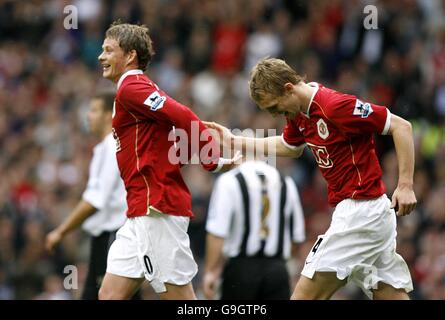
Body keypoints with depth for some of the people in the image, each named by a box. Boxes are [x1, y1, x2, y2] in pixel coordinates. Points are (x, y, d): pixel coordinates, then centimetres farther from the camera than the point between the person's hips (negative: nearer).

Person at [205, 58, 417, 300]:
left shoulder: (335, 106, -19)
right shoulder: (298, 112, 9)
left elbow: (401, 126, -17)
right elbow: (288, 147, 32)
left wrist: (405, 185, -20)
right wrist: (234, 141, 29)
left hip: (360, 208, -9)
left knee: (305, 295, -7)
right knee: (391, 295, 5)